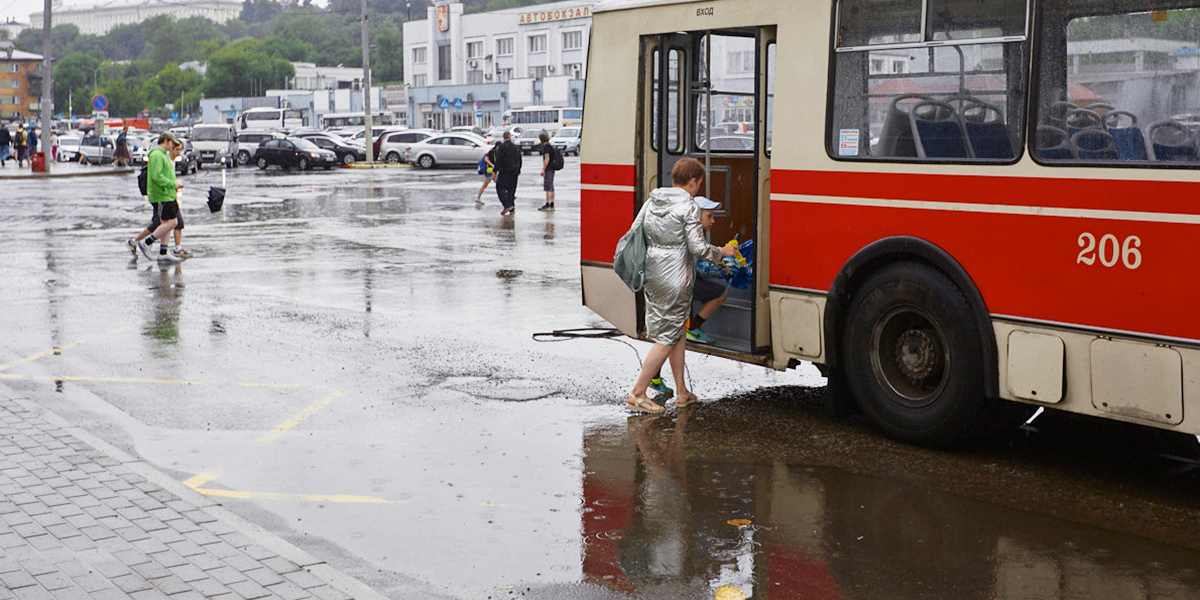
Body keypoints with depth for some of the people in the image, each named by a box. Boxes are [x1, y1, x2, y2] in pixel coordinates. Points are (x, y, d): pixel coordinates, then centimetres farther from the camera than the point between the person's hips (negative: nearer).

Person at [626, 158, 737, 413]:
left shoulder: (651, 203, 7)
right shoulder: (688, 208, -13)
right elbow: (698, 247, -15)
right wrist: (722, 252, 2)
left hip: (652, 275, 8)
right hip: (675, 279, -8)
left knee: (677, 329, 19)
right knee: (667, 338, 0)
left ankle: (681, 392, 24)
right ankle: (637, 394, 0)